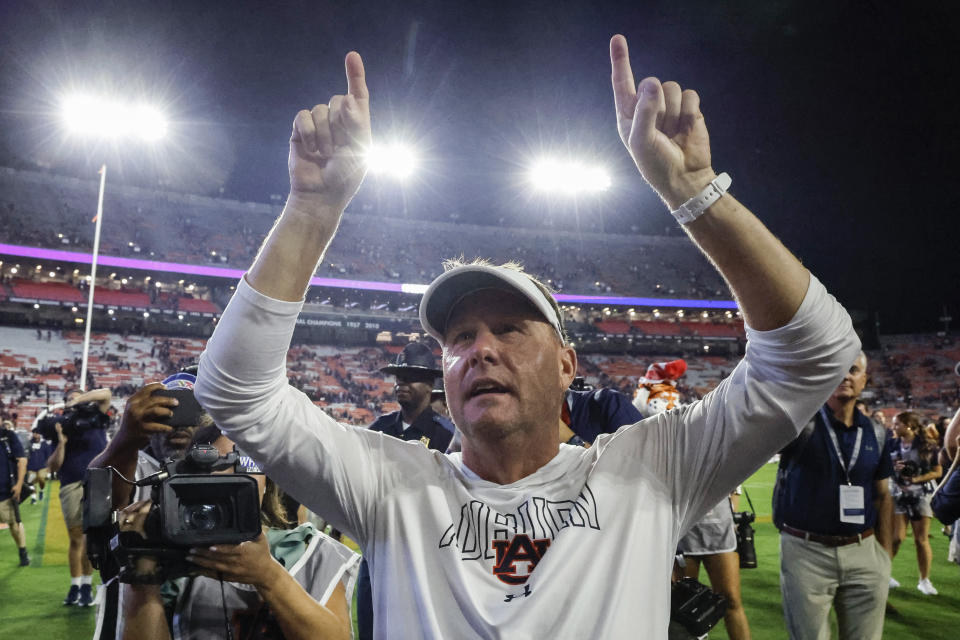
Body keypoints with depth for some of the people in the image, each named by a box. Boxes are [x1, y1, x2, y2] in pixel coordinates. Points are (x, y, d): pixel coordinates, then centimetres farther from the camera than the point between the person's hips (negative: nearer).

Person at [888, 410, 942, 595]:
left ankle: (924, 580, 16)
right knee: (897, 537, -6)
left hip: (921, 495, -1)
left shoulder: (927, 446, -3)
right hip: (897, 495, 1)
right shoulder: (892, 445, 4)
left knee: (922, 539, 3)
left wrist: (916, 479, -14)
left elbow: (938, 471, -2)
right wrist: (894, 468, -10)